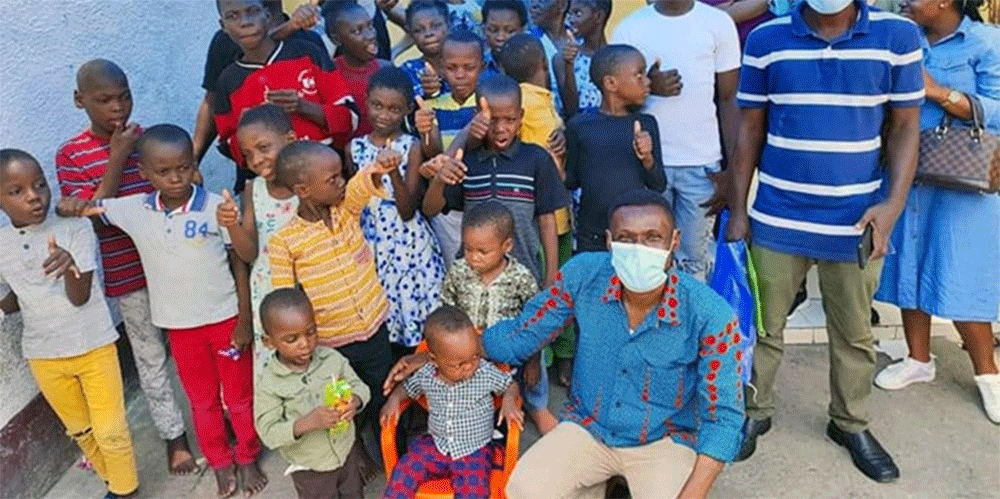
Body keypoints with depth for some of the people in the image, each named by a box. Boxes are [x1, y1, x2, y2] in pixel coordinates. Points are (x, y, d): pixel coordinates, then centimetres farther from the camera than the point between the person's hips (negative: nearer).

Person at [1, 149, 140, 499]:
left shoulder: (75, 228, -17)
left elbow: (79, 297, -20)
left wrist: (69, 265, -41)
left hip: (94, 346, -4)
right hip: (43, 355, 4)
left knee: (111, 430, 5)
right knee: (80, 430, 20)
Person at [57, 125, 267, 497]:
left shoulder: (216, 207, -15)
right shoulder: (134, 210, -6)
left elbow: (239, 262, -8)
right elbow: (85, 209, 8)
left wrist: (245, 319, -8)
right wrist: (72, 206, -18)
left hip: (226, 318, -2)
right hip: (180, 325, 3)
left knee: (240, 396, 13)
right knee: (202, 400, 18)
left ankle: (247, 458, 36)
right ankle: (221, 462, 38)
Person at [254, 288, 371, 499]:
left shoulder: (332, 358, -14)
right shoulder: (269, 386, -22)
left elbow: (359, 387, -5)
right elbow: (269, 433, -21)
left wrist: (354, 401, -29)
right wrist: (307, 423, -37)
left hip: (348, 452, 3)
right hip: (310, 469, -3)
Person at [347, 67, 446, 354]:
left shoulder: (411, 147, -6)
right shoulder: (355, 148, 4)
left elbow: (408, 210, -14)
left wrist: (394, 172, -25)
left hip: (408, 245, -3)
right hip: (370, 246, 3)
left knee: (411, 308, -1)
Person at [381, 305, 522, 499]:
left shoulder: (486, 374, -13)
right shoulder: (426, 376, -7)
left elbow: (511, 385, 3)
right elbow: (407, 388, 13)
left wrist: (509, 401, -18)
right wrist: (394, 399, -6)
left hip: (474, 452, -2)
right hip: (435, 446, 3)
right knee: (403, 472, -16)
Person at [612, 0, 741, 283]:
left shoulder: (719, 23, 2)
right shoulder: (629, 28, 4)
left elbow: (728, 100, 4)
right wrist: (648, 86, -15)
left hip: (702, 163, 0)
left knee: (696, 258, 4)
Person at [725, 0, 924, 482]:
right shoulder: (766, 39, -3)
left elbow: (905, 127, 1)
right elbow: (750, 129, 2)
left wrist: (892, 204, -11)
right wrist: (737, 211, 1)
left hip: (856, 221, 1)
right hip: (777, 218, 0)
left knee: (854, 332, 15)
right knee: (761, 325, 11)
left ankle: (851, 423, 36)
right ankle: (754, 411, 32)